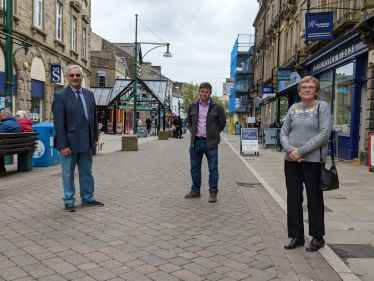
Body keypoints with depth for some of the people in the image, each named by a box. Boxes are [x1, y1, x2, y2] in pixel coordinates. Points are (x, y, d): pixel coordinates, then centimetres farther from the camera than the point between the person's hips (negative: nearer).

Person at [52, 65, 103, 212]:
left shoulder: (89, 94, 9)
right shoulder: (60, 96, -8)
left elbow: (94, 117, 14)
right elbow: (59, 123, -11)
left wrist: (95, 138, 10)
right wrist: (63, 145, -15)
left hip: (86, 142, 5)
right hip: (69, 142, -5)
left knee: (87, 172, 15)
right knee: (68, 173, 6)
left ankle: (87, 198, 28)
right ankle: (69, 201, 20)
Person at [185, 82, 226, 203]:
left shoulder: (217, 107, -3)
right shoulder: (192, 106, 5)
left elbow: (222, 123, 6)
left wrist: (213, 135, 8)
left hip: (210, 143, -3)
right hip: (196, 142, 3)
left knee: (213, 169, 3)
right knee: (195, 168, 11)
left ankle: (213, 192, 14)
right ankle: (195, 191, 24)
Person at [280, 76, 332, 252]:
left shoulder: (322, 107, -2)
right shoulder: (293, 109, 11)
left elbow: (324, 134, -12)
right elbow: (284, 133, 9)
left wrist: (301, 151, -16)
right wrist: (290, 149, -11)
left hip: (313, 160, -4)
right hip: (291, 160, 4)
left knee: (314, 199, 6)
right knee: (293, 198, 9)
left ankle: (317, 238, 22)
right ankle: (297, 236, 22)